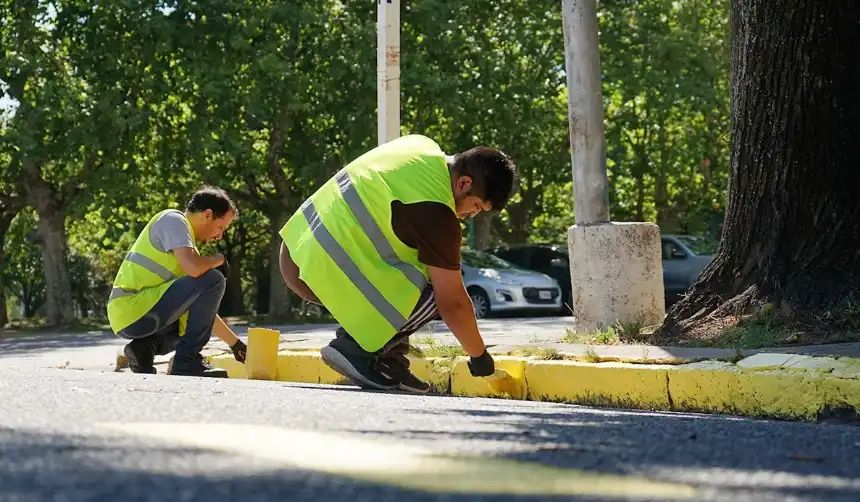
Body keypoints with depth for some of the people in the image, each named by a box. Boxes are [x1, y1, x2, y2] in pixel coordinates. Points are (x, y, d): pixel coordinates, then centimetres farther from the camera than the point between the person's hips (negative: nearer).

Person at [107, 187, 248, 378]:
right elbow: (194, 268, -23)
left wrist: (235, 343, 27)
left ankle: (145, 347, 6)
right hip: (135, 310, -10)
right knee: (213, 280, -13)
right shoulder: (174, 220, -3)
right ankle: (187, 360, -12)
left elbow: (203, 309, 28)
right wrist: (219, 260, 0)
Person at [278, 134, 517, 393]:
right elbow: (452, 302, -11)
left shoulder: (423, 146, 9)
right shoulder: (435, 212, -16)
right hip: (323, 271, -10)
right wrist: (479, 356, 3)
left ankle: (386, 358, 11)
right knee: (433, 294, -14)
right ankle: (355, 349, -10)